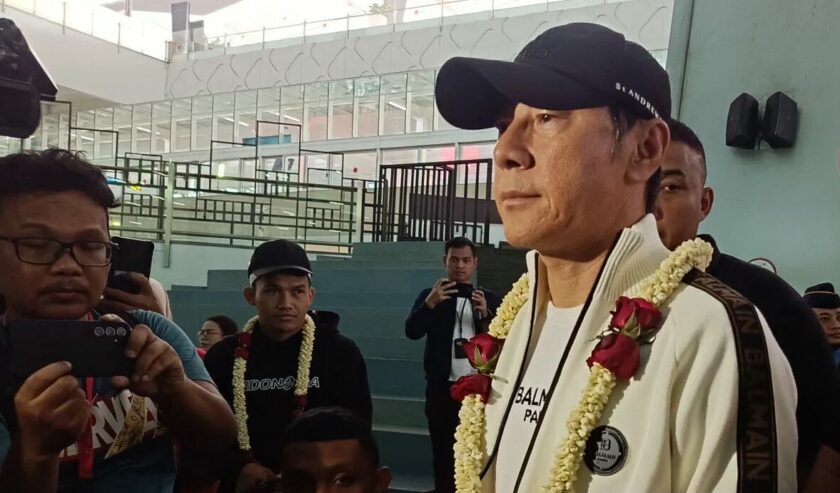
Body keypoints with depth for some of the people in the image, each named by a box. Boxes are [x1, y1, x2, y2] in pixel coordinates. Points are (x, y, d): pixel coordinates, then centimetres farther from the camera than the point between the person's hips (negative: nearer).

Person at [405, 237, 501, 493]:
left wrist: (486, 314, -17)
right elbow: (412, 331, -9)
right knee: (443, 453, 6)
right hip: (442, 388, -1)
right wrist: (431, 302, -25)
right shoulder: (431, 295, 4)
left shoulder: (489, 299, 9)